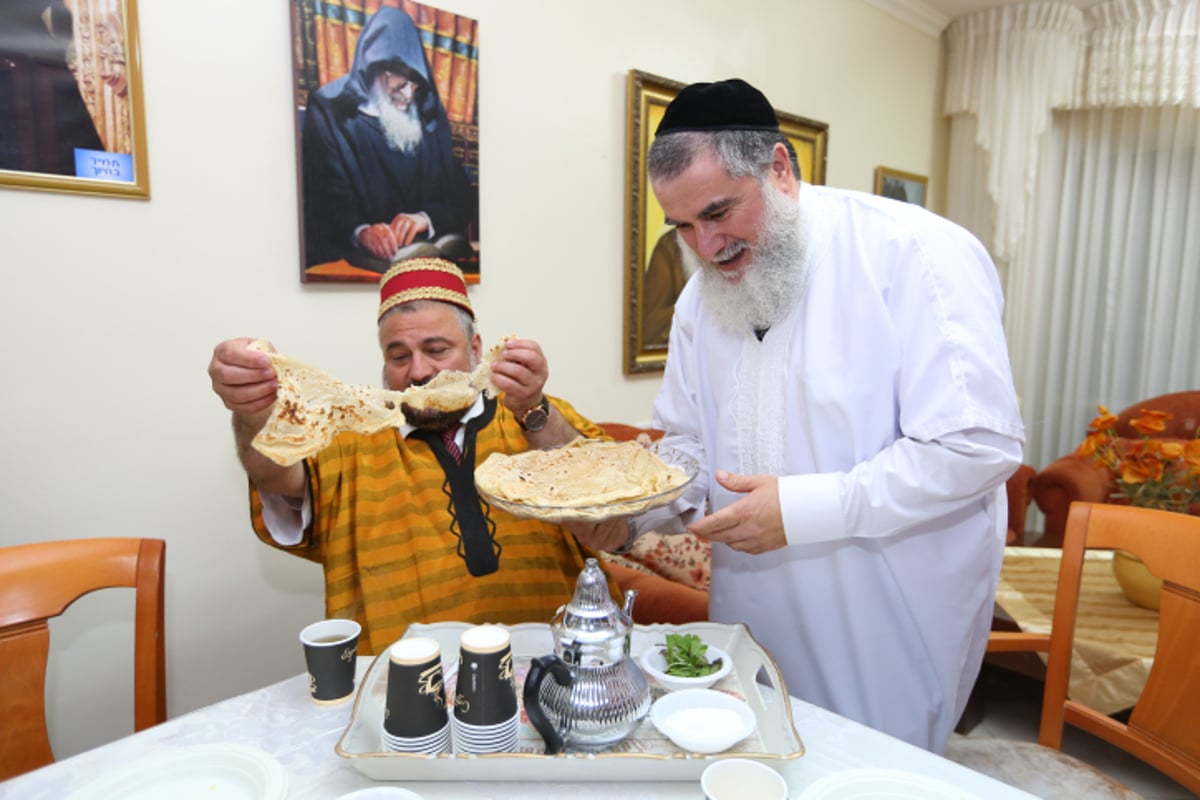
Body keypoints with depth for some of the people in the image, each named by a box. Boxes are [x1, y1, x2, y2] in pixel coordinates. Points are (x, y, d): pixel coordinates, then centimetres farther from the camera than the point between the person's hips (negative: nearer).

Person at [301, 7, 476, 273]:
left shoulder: (430, 114, 14)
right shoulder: (329, 111, 3)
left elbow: (461, 194, 6)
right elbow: (328, 196, -8)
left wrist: (427, 217, -17)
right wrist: (360, 230, -32)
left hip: (429, 248, 3)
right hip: (350, 254, -2)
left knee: (453, 246, -29)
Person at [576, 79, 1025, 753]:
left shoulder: (918, 255, -17)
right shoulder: (701, 299, 4)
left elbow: (980, 444, -22)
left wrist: (803, 509, -26)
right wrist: (631, 512, -10)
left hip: (892, 621, -5)